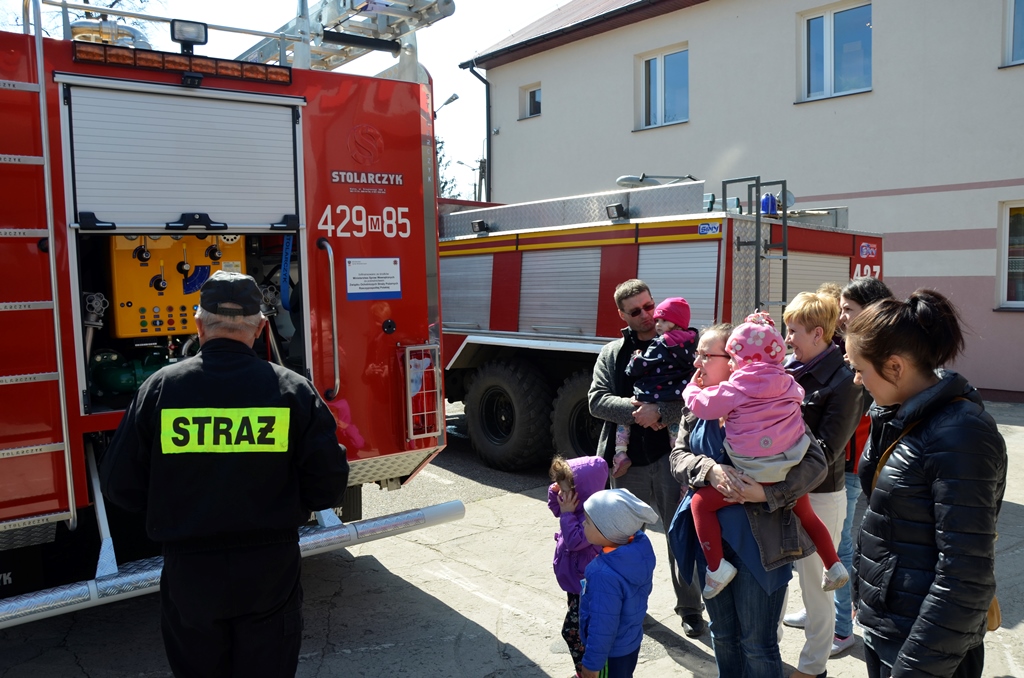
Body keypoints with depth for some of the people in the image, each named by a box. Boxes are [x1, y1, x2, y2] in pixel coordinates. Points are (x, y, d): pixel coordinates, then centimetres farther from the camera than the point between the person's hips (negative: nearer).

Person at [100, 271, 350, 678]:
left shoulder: (159, 388, -9)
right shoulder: (294, 389, -11)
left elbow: (120, 485, -3)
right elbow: (328, 484, -10)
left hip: (188, 573, 1)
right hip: (270, 574, 0)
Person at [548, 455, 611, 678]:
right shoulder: (580, 505, -3)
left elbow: (574, 541, -34)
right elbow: (557, 510, 14)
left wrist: (568, 514, -30)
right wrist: (554, 494, -5)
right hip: (575, 581, 10)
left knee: (572, 630, -2)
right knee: (581, 630, 23)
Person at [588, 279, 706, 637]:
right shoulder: (612, 353, 7)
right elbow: (598, 399, -4)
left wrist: (659, 412, -25)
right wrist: (637, 412, -19)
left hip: (670, 456, -3)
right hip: (627, 460, 3)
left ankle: (690, 608, 21)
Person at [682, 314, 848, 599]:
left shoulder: (738, 387, -10)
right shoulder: (787, 383, 7)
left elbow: (702, 405, -3)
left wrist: (692, 388, 17)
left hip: (758, 475, -7)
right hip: (792, 468, 7)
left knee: (701, 502, 0)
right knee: (807, 514, 32)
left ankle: (717, 568, -6)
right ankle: (834, 567, 41)